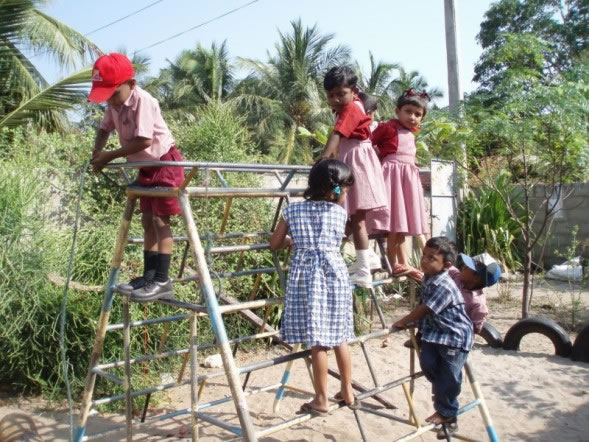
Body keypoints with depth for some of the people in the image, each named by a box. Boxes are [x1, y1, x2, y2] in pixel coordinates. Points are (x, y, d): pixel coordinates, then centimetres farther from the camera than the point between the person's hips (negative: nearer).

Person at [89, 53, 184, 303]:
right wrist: (97, 154, -2)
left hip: (165, 163, -9)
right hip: (146, 167, 9)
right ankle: (149, 276, 16)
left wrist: (109, 156, -22)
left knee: (160, 220, -11)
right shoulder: (115, 104, 3)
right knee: (147, 221, 9)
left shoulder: (143, 101, -23)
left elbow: (144, 141, -29)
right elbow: (104, 129, 17)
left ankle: (162, 281, -8)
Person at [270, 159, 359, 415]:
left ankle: (321, 400, 11)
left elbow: (275, 244, 9)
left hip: (305, 276, -1)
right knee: (339, 338, 14)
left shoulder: (293, 210, 4)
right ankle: (347, 392, 26)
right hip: (334, 274, 2)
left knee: (317, 341, 2)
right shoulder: (339, 212, 5)